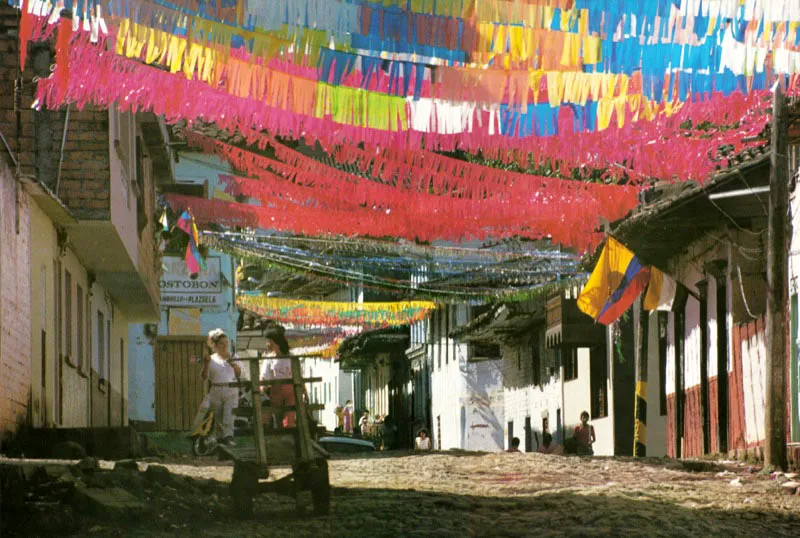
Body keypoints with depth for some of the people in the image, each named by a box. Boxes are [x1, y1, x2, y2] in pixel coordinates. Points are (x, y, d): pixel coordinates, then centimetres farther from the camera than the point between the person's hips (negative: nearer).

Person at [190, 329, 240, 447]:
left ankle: (228, 436, -17)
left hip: (231, 390, -1)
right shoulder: (212, 359, 3)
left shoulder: (232, 357, 7)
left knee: (229, 414, -13)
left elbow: (239, 373, 3)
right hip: (216, 391, 1)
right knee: (218, 415, 5)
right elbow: (204, 376, -2)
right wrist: (206, 364, -16)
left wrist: (233, 364, -12)